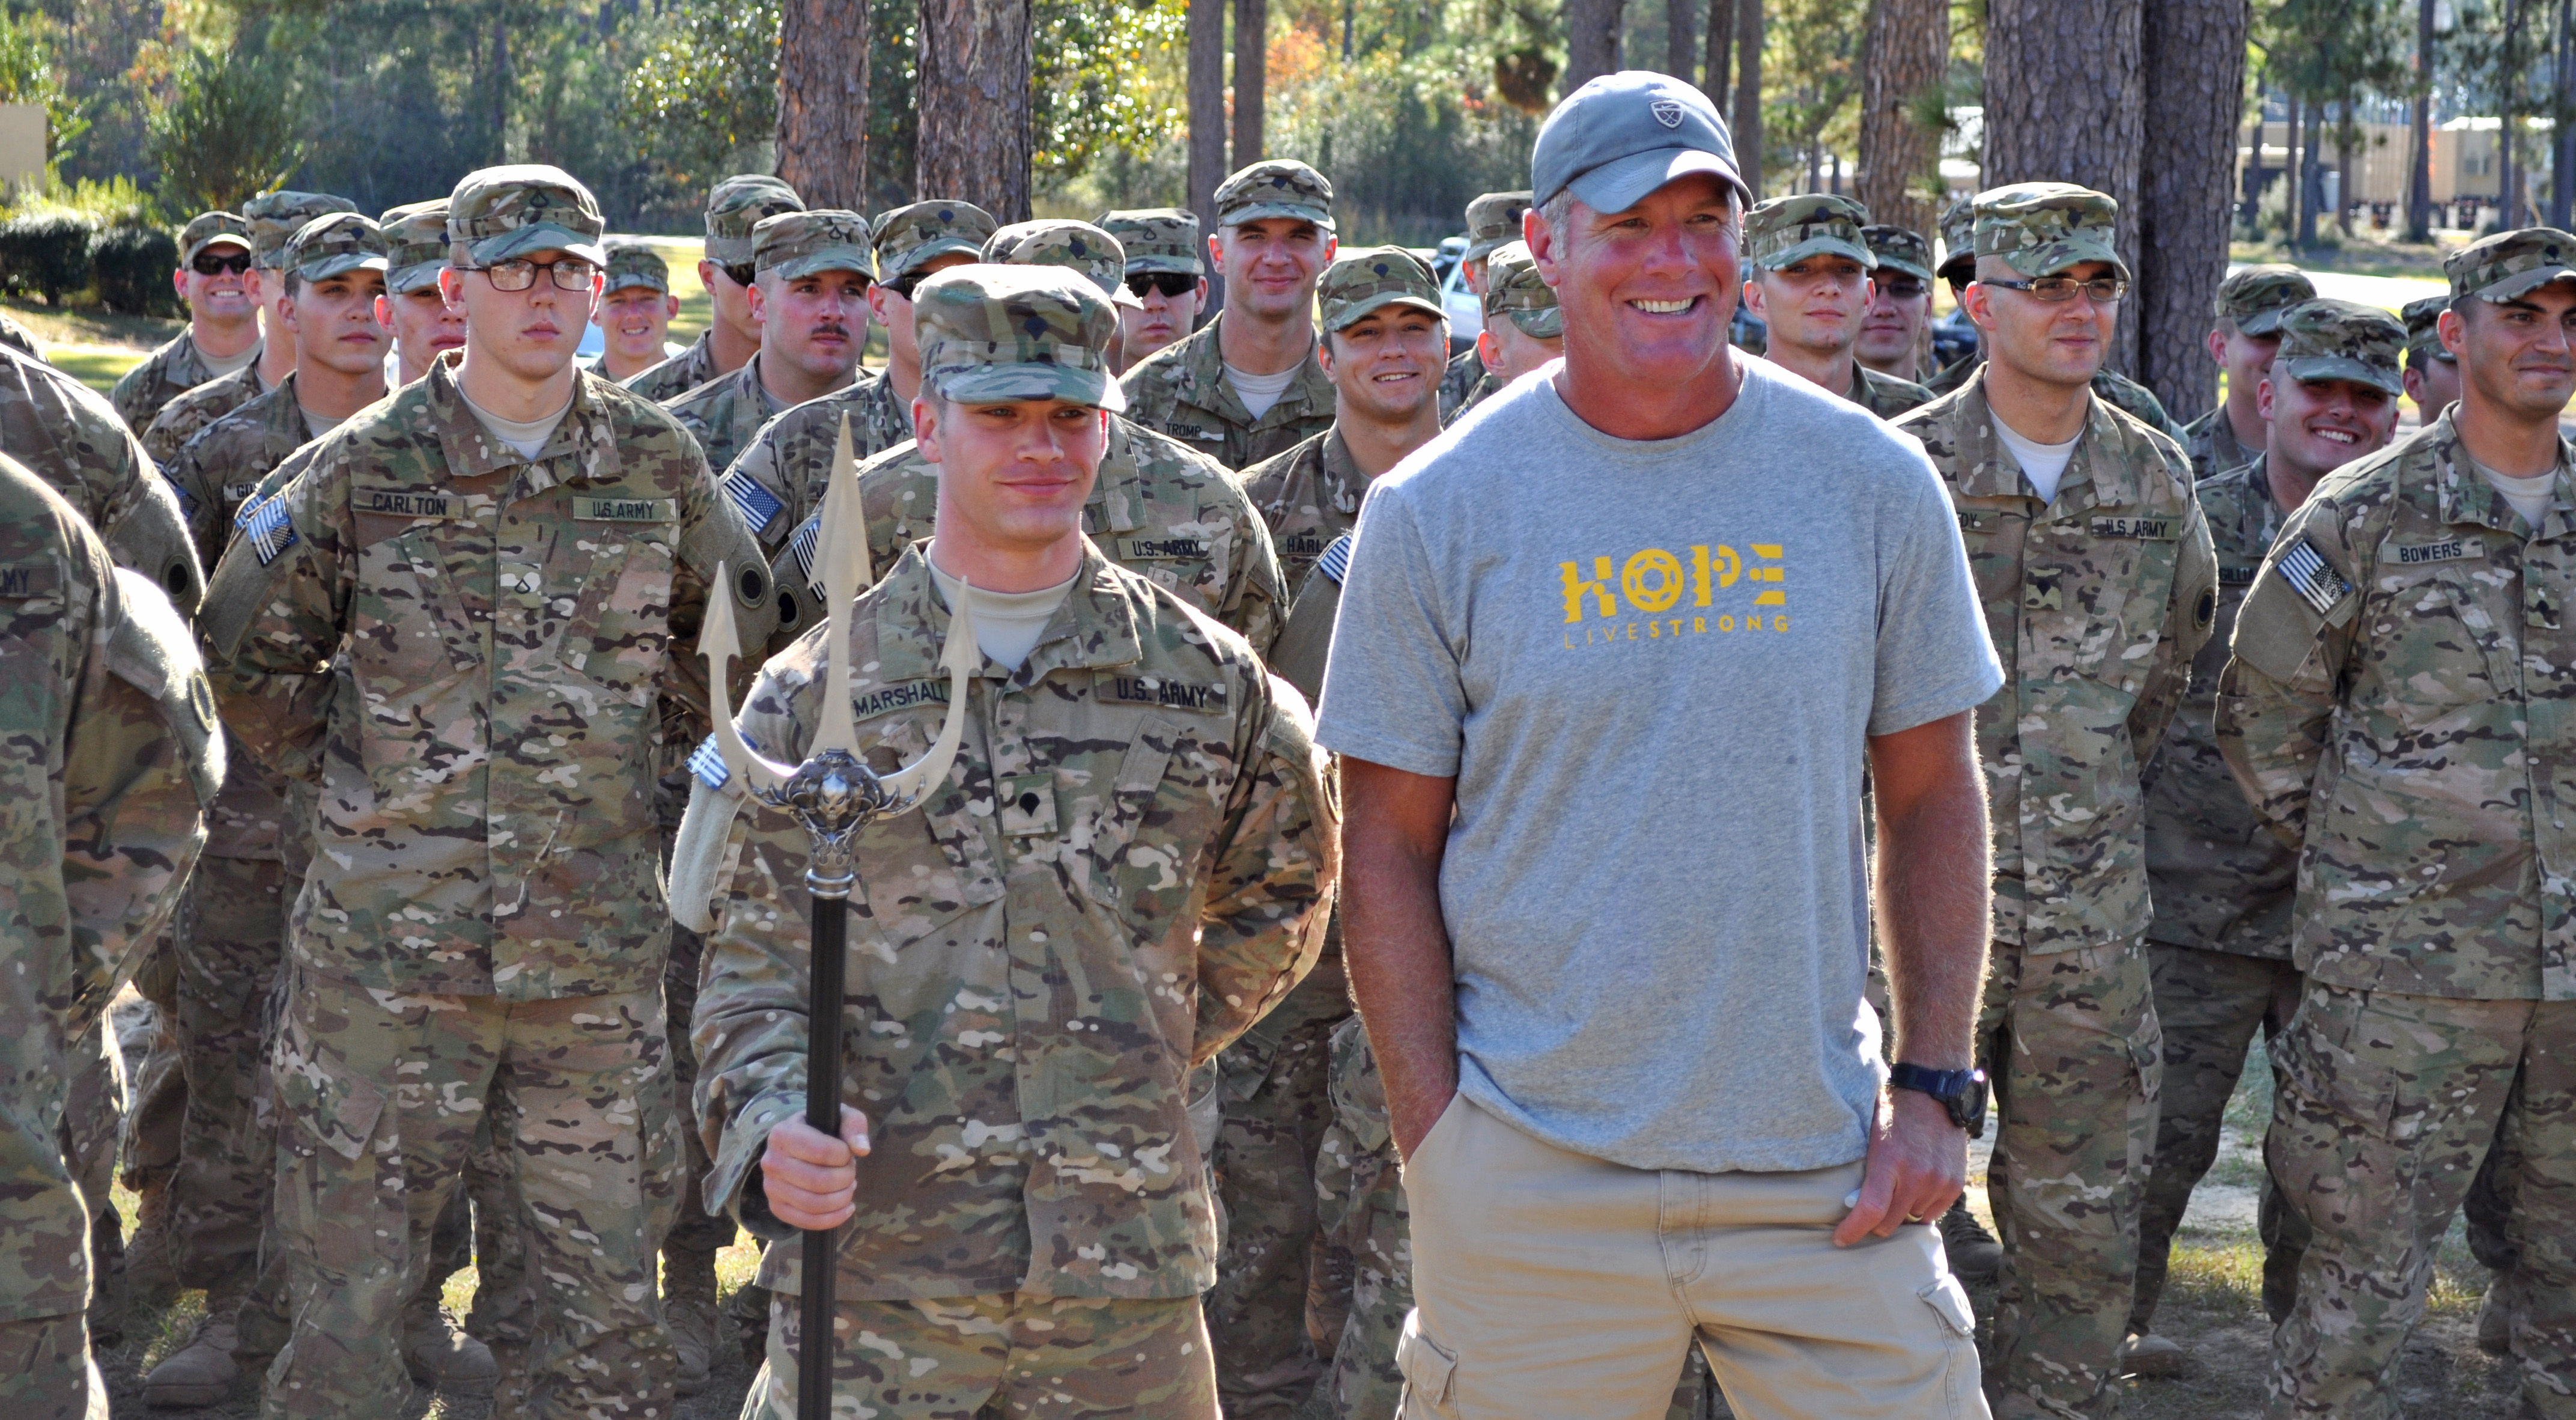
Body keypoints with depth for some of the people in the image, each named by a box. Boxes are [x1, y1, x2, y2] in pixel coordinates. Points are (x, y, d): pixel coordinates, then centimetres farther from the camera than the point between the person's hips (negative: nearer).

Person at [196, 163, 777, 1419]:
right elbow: (247, 658, 10)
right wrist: (361, 772, 6)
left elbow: (740, 634, 21)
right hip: (388, 941, -2)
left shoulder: (657, 462, 5)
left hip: (597, 944, 2)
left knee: (606, 1283, 8)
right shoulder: (364, 467, -1)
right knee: (350, 1284, 2)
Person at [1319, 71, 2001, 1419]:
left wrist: (1935, 1084, 1)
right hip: (1530, 1185, -1)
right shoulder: (1432, 512, -2)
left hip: (1822, 1162, 1)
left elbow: (1930, 799, 9)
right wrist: (1435, 1145, -6)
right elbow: (1389, 850, 1)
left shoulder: (1872, 483, 3)